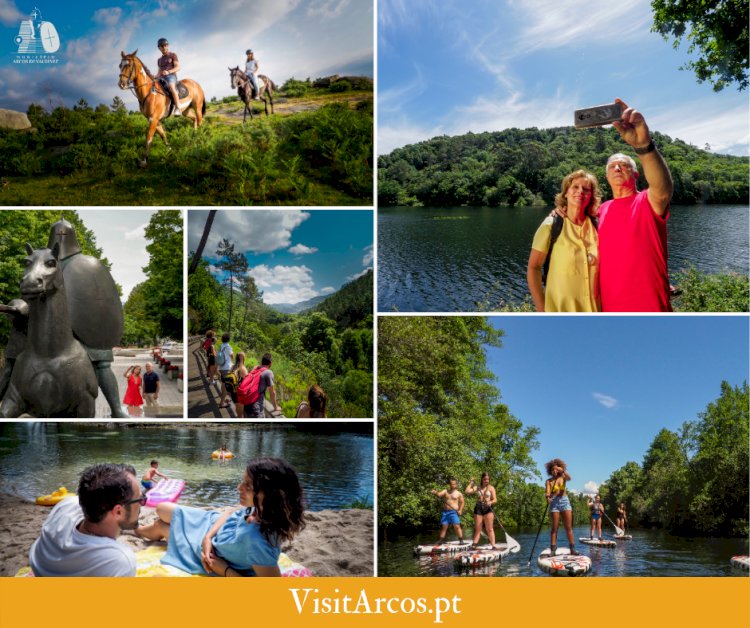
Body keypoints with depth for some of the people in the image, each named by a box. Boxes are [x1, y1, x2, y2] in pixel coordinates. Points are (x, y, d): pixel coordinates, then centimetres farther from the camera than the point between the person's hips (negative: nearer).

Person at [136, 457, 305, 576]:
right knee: (162, 509, 21)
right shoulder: (261, 509, -28)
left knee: (159, 525, 19)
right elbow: (232, 512, -4)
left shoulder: (258, 541, -50)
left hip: (215, 558, -5)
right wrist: (209, 536, -20)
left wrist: (223, 569, -34)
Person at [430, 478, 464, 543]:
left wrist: (460, 510, -6)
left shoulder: (458, 493, 5)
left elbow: (462, 502, 8)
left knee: (457, 526, -12)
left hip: (454, 512, -3)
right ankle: (440, 540, 15)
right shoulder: (445, 491, 8)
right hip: (445, 512, 3)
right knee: (443, 527, 7)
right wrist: (435, 492, -29)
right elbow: (439, 494, -7)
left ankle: (461, 540, -9)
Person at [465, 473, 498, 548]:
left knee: (489, 529, -6)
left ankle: (493, 546, -8)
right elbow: (467, 491, 0)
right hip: (478, 508, 2)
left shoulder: (491, 488, 4)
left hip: (488, 509, -2)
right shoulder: (477, 487, 10)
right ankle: (473, 545, 5)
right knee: (477, 529, 5)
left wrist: (490, 502, -24)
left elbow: (495, 500, -3)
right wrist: (471, 483, 4)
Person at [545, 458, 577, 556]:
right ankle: (553, 550, -4)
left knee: (569, 527, 0)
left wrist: (562, 471, -33)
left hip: (564, 501, 1)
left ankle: (572, 549, 0)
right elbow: (547, 492, -11)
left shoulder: (563, 477, 8)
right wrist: (548, 497, -33)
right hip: (554, 503, -1)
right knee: (554, 528, -2)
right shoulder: (549, 481, 5)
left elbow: (569, 478, -15)